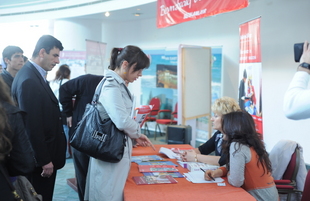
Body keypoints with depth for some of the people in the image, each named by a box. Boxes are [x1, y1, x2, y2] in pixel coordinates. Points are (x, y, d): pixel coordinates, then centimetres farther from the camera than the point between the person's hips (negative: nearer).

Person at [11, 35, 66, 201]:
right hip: (40, 156, -9)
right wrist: (45, 160, -19)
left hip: (45, 152, 9)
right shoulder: (28, 80, -23)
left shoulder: (35, 75, 7)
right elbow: (32, 125, -24)